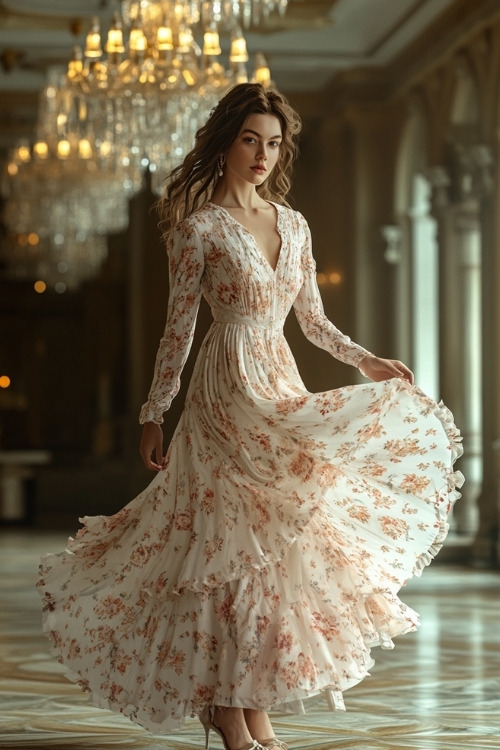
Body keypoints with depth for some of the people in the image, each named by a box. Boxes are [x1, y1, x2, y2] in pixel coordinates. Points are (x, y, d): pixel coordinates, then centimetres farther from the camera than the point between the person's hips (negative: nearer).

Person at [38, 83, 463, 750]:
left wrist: (370, 362, 8)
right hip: (227, 392, -6)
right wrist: (153, 415, -3)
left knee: (279, 541, 4)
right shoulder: (199, 226, -4)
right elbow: (179, 327, -3)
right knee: (234, 543, -6)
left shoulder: (293, 224, 13)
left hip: (283, 391, 6)